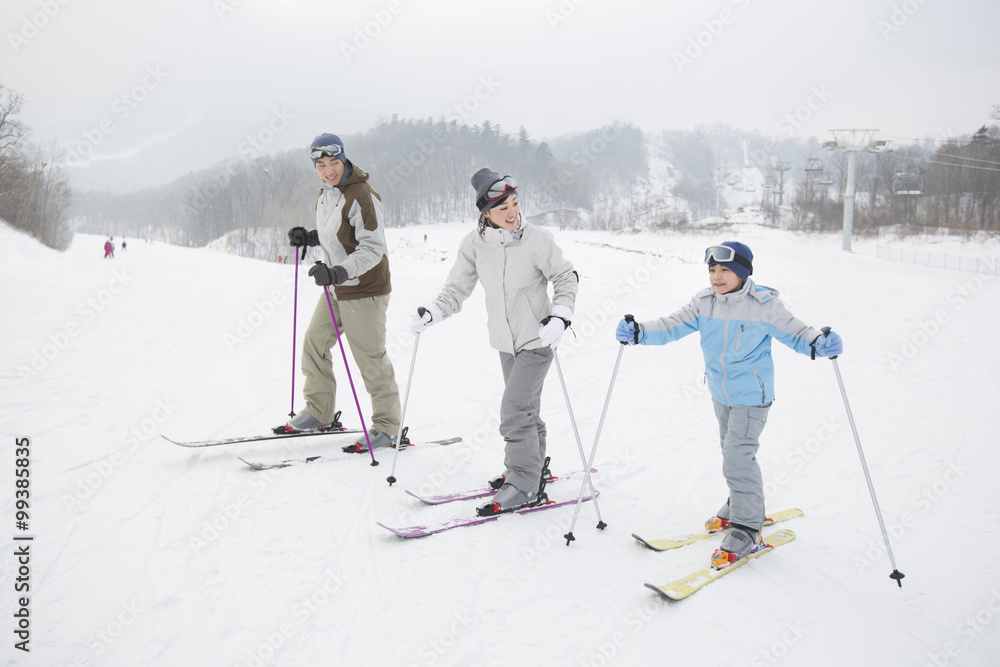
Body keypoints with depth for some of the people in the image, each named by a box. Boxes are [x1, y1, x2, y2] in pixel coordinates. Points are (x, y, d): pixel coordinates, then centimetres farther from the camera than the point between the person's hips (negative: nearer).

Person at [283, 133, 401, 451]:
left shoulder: (361, 196, -18)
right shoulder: (325, 194, 10)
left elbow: (373, 248, -23)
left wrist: (338, 272, -34)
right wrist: (308, 237, 5)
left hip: (364, 289, -9)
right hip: (336, 288, 9)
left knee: (370, 358, -3)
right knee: (314, 342, 13)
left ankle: (387, 427, 10)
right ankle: (319, 411, 29)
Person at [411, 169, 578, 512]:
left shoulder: (537, 239, -14)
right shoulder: (474, 244, -5)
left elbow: (566, 277, -4)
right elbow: (458, 288, 3)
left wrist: (560, 316, -18)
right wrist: (433, 313, -13)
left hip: (536, 340, -5)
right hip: (505, 342, 5)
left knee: (515, 410, -11)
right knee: (525, 409, 18)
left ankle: (524, 485, 1)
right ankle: (533, 467, 36)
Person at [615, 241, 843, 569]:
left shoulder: (764, 305, -16)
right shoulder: (704, 302, -3)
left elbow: (794, 332, -11)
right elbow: (673, 325, -6)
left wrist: (819, 343, -30)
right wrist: (639, 332, -19)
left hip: (752, 395, -6)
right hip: (720, 392, 7)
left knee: (738, 457, -12)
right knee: (733, 452, 21)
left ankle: (747, 531, 0)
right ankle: (742, 506, 42)